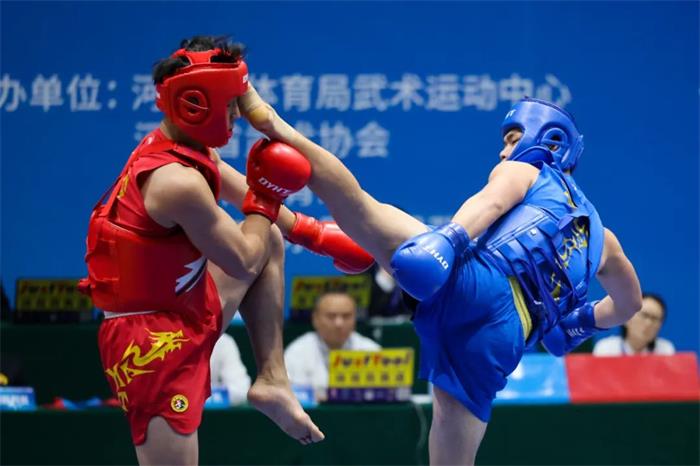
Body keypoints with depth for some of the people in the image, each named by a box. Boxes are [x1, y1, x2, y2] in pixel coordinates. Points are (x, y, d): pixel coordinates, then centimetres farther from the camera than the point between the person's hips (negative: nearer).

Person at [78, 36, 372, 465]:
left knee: (271, 239, 21)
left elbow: (248, 195, 20)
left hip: (187, 311, 10)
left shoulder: (183, 148, 1)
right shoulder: (178, 181, -28)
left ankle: (272, 381, 18)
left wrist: (318, 234, 25)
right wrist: (266, 198, -2)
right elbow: (242, 263, -16)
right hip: (154, 342, -10)